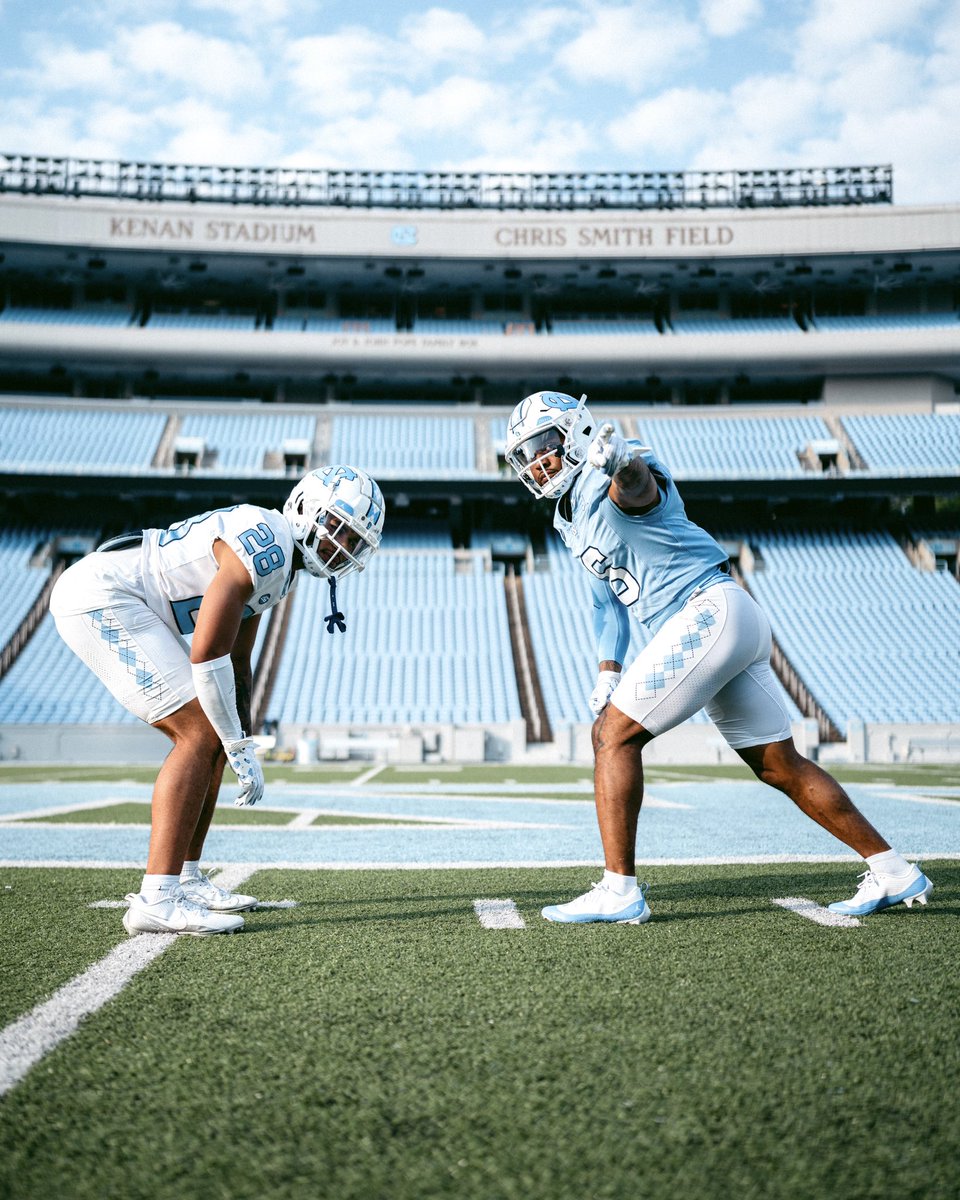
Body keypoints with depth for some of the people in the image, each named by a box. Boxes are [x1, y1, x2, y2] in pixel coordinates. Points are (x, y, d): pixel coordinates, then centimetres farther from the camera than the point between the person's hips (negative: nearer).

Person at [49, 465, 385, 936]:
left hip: (112, 608, 11)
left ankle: (184, 880, 19)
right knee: (202, 736, -15)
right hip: (103, 599, -11)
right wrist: (240, 748, -14)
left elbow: (236, 662, 18)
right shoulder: (266, 546, -20)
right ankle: (156, 900, -15)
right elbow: (206, 655, -22)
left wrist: (243, 743, 14)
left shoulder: (279, 563, 13)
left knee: (212, 740, 10)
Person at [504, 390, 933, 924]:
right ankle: (894, 873, 21)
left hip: (710, 609, -10)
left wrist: (622, 463, -58)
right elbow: (609, 603, 25)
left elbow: (638, 480, -35)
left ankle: (620, 889, -5)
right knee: (781, 765, 13)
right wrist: (608, 674, 15)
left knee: (614, 736, -9)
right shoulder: (573, 520, 19)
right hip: (726, 622, 10)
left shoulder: (610, 480, -9)